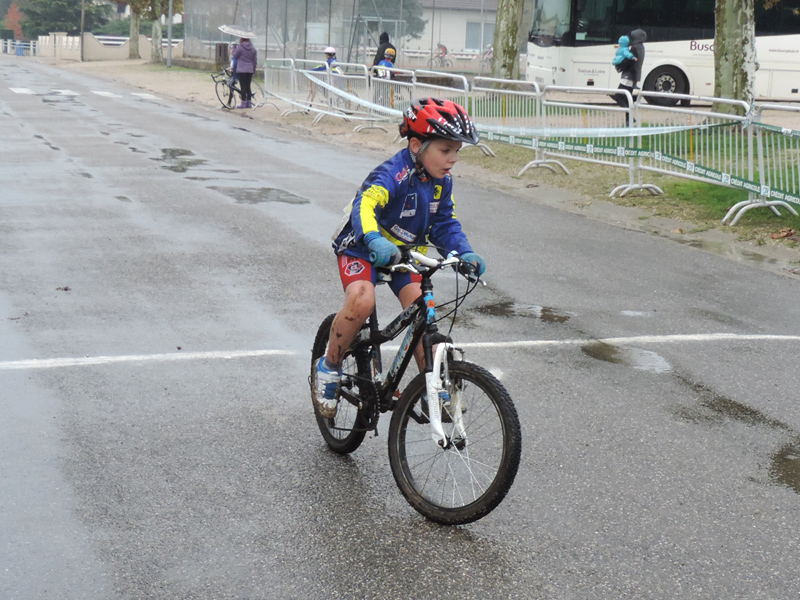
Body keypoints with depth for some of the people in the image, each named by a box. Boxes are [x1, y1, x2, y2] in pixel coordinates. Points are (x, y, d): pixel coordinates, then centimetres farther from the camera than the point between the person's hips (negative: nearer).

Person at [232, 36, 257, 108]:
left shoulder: (240, 47, -9)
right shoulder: (253, 48, 7)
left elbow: (235, 56, 1)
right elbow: (255, 60, 9)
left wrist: (233, 50, 19)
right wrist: (254, 69, 16)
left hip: (241, 70, -5)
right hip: (250, 70, 5)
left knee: (243, 87, -2)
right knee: (248, 86, 11)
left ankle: (243, 103, -2)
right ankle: (249, 103, 11)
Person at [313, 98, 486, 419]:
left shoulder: (442, 181, -4)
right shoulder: (393, 175, -28)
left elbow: (444, 225, 2)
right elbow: (365, 206, -44)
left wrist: (464, 253, -18)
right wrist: (375, 240, -64)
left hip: (404, 252, 6)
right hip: (361, 248, -6)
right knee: (362, 301, -31)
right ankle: (329, 368, -7)